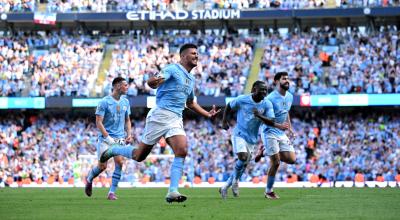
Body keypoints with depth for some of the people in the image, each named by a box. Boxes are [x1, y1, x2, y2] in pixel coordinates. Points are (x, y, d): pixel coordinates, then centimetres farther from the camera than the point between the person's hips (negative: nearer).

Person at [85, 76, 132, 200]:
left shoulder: (125, 102, 9)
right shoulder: (105, 102, -9)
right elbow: (98, 122, -11)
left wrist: (129, 134, 5)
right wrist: (108, 137, -19)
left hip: (120, 138, 4)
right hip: (105, 138, -4)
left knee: (120, 162, -15)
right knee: (102, 166, -7)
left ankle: (112, 192, -8)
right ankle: (89, 179, 26)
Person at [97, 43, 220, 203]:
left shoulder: (191, 79, 20)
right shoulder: (173, 69, -6)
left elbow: (190, 103, 36)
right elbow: (151, 83, -21)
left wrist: (207, 114, 29)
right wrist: (153, 80, -45)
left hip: (176, 120, 6)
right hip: (160, 115, -6)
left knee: (182, 151, -19)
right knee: (139, 156, 2)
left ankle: (172, 192, -22)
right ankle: (113, 151, 31)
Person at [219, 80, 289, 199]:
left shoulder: (267, 104, -5)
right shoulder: (242, 100, -9)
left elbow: (270, 121, -14)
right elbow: (228, 107, 7)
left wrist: (260, 116, -30)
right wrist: (224, 122, 4)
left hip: (252, 139, 4)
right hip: (239, 134, -4)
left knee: (243, 165, 7)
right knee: (243, 157, -25)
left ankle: (225, 187, 24)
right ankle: (235, 181, 0)